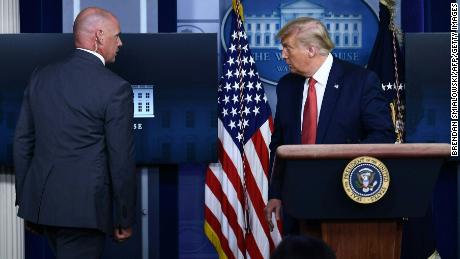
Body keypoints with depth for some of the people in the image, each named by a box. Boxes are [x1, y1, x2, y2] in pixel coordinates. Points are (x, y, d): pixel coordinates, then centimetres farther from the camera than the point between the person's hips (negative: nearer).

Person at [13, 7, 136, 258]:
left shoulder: (41, 77, 7)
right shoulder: (115, 88, -10)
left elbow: (22, 141, 10)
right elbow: (121, 159, -9)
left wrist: (25, 200, 18)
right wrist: (125, 220, 0)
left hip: (40, 202, 6)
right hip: (83, 209, -6)